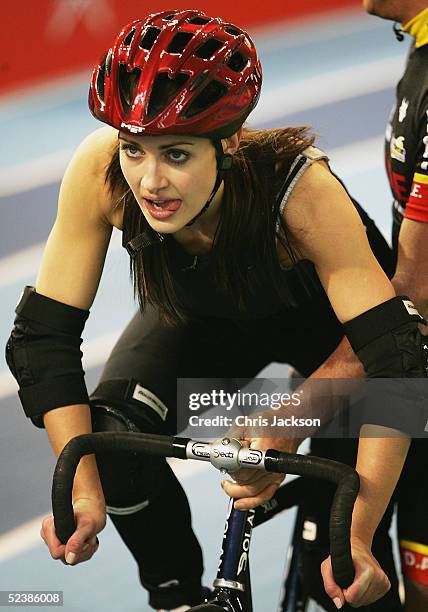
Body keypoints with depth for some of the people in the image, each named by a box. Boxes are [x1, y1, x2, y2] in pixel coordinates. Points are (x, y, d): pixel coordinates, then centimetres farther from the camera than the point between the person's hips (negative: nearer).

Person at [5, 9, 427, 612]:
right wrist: (84, 494, -37)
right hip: (204, 317, 2)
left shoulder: (301, 189, -41)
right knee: (111, 440, -23)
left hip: (322, 318, -2)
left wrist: (358, 539, -46)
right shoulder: (101, 170, -34)